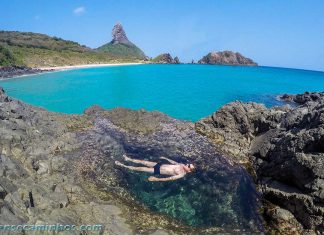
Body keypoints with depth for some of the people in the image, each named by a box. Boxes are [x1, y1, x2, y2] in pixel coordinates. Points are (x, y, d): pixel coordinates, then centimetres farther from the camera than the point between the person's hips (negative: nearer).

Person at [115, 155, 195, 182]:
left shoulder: (182, 174, -21)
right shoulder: (182, 165, 2)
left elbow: (170, 178, -28)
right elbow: (173, 162, 21)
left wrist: (156, 179, -34)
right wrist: (165, 158, 29)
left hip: (158, 171, -7)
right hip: (159, 165, 7)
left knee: (141, 168, -6)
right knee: (143, 162, 8)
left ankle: (123, 166, 6)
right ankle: (128, 159, 27)